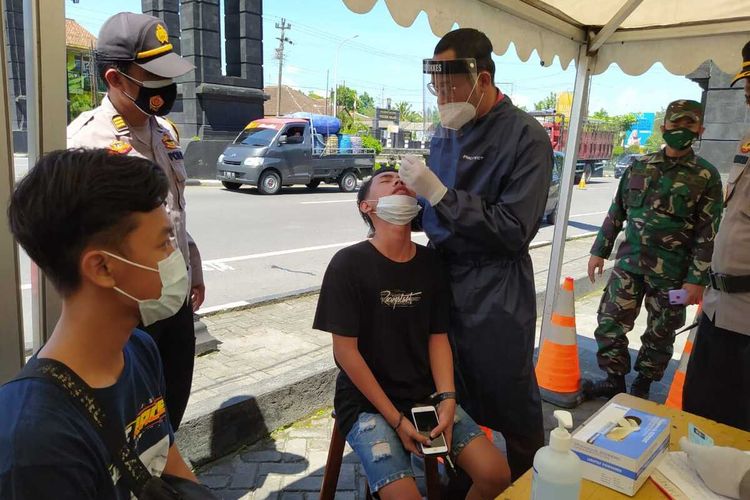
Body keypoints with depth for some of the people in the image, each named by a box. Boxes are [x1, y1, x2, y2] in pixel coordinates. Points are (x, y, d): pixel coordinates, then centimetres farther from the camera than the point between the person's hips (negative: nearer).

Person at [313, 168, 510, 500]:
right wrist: (396, 419, -14)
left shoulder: (431, 262, 0)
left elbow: (438, 337, 4)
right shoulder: (349, 264, -15)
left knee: (495, 473, -7)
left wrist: (447, 399, -10)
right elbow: (345, 351, -14)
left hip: (426, 395, 5)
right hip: (366, 401, -4)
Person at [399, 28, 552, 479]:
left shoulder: (526, 137, -13)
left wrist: (439, 194, -22)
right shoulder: (446, 131, 8)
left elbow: (514, 231, -19)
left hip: (495, 293, -6)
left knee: (509, 403, 10)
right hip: (443, 277, 6)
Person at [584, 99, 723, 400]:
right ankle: (614, 380, 20)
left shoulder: (706, 176, -4)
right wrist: (599, 251, 8)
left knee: (660, 335, 10)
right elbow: (616, 212, 11)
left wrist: (697, 279, -11)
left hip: (671, 273, -2)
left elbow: (708, 234, -7)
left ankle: (642, 386, 29)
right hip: (629, 262, 3)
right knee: (609, 323, 2)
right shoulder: (639, 166, 5)